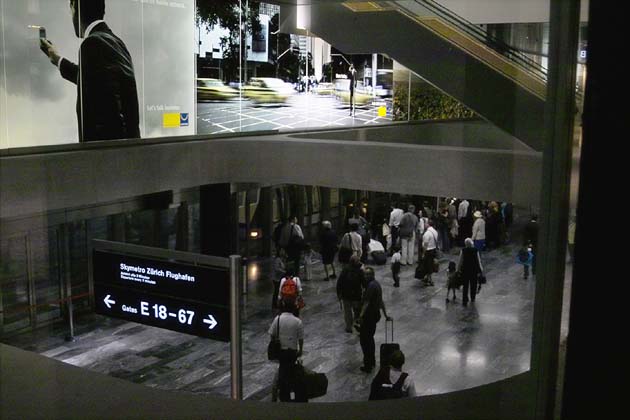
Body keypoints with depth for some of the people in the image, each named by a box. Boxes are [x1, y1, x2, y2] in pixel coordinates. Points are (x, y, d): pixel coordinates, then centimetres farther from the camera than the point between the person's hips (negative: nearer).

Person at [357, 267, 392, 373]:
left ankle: (368, 365, -2)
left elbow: (367, 302, -28)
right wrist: (386, 315, 28)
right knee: (370, 338, 21)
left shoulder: (371, 285, -18)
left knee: (364, 340, -4)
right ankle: (372, 361, 32)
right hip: (376, 315, 10)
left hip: (369, 316, -10)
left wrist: (361, 315, -36)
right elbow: (381, 301, 21)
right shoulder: (376, 284, 13)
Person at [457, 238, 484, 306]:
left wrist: (458, 269, 3)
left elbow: (460, 261, -8)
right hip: (474, 270, 1)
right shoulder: (476, 250, -10)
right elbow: (479, 260, -6)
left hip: (465, 270, 0)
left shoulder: (463, 250, -11)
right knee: (473, 284, 19)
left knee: (465, 285, 7)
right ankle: (472, 298, 32)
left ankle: (464, 300, 4)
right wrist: (481, 269, 4)